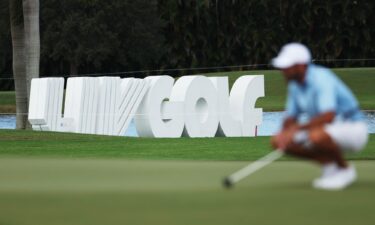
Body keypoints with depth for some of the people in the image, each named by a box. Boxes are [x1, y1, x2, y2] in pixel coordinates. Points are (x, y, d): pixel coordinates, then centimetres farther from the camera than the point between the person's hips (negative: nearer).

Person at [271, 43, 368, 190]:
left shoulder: (321, 78, -24)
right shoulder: (295, 85, 3)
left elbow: (328, 116, -36)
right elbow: (291, 117, 8)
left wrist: (296, 128, -37)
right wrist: (283, 133, -16)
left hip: (353, 128, -9)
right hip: (325, 130, 9)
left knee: (317, 135, -39)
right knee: (284, 142, -6)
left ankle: (345, 170, -12)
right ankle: (330, 165, 5)